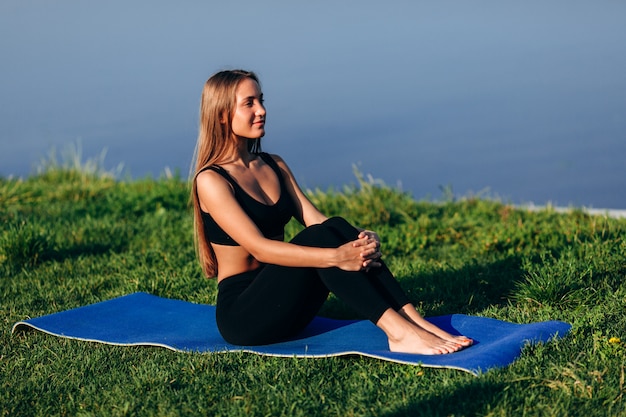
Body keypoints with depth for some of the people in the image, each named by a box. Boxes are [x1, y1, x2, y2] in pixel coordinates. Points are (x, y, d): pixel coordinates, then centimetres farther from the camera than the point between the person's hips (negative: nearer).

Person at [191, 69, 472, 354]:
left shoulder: (274, 166, 12)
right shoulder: (211, 180, -12)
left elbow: (315, 219, 1)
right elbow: (258, 247, -23)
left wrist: (360, 239, -20)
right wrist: (336, 257, -34)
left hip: (281, 303, 6)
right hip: (241, 314, -6)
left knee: (337, 230, -18)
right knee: (319, 239, -27)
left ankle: (414, 320, -27)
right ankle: (398, 332, -35)